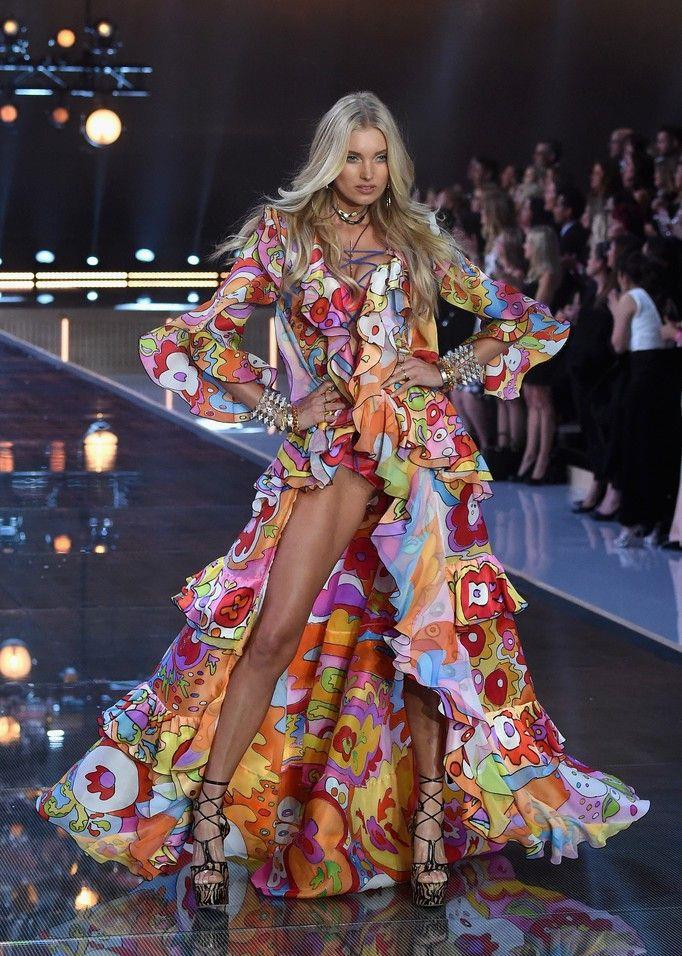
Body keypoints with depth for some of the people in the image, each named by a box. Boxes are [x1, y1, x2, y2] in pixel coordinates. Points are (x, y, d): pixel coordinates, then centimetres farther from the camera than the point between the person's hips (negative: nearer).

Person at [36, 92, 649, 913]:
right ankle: (207, 807, -5)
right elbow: (191, 338, 3)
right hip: (330, 452, -2)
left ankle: (429, 815, 9)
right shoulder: (282, 236, 8)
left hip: (424, 447, 2)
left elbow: (530, 321, 16)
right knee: (276, 630, -11)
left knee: (428, 629, 1)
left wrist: (450, 369, 1)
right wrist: (278, 409, -4)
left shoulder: (417, 242, 13)